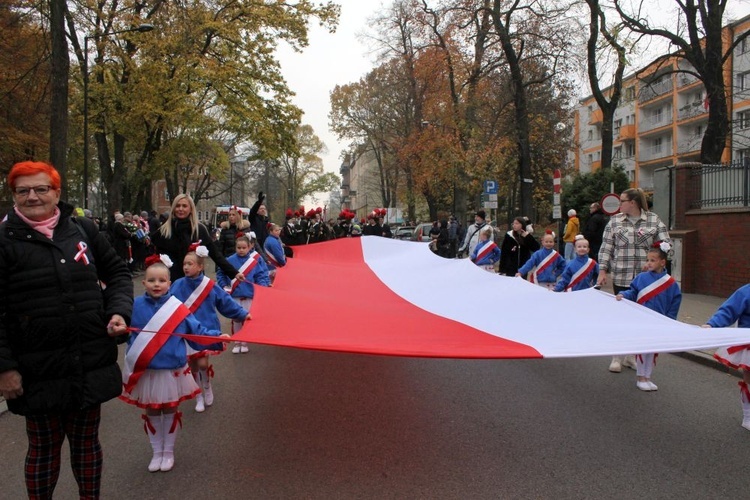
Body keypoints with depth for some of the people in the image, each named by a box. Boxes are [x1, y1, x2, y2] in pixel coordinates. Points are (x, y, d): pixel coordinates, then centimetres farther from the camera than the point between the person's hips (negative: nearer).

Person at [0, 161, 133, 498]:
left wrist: (119, 310, -3)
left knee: (86, 440, 17)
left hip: (91, 362, 3)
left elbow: (117, 272, 14)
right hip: (39, 369, -3)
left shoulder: (83, 229, 4)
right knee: (44, 446, 12)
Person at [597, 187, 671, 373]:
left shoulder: (654, 220, 2)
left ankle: (632, 356, 20)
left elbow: (666, 245, 3)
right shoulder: (614, 221, 6)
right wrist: (602, 271, -2)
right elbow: (606, 248, 5)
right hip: (621, 277, 0)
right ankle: (617, 357, 13)